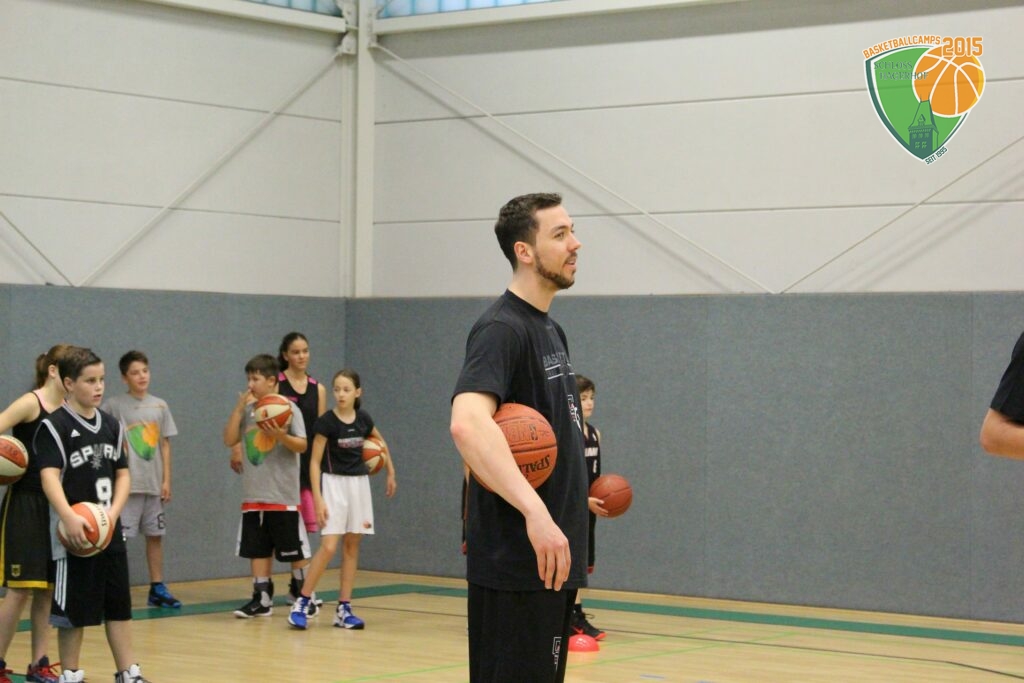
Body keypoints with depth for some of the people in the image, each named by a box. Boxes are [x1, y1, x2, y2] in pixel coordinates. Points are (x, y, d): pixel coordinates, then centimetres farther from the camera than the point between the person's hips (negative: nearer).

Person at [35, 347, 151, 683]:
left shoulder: (111, 425, 10)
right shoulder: (54, 426, -9)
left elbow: (123, 474, 12)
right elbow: (50, 476, -19)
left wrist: (114, 512, -6)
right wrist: (69, 518, -33)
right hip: (74, 534, -6)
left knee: (119, 604, 11)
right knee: (73, 608, 2)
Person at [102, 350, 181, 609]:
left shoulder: (160, 406, 9)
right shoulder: (114, 406, -3)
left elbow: (165, 445, 10)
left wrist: (166, 480, 6)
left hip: (154, 484, 4)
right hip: (127, 483, -4)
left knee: (155, 535, 10)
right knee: (118, 537, -5)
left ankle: (157, 588, 19)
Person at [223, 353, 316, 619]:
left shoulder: (288, 408, -5)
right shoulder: (247, 409, 8)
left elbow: (302, 445, -7)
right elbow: (229, 440, 2)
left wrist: (280, 436, -24)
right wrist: (239, 408, -5)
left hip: (283, 494, -5)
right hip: (253, 494, 5)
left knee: (294, 549, 1)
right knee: (257, 548, 7)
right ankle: (262, 599, 14)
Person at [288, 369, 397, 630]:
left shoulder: (363, 419, 1)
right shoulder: (326, 422, -12)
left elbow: (381, 443, 21)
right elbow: (315, 462, -11)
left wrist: (391, 473, 26)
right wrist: (318, 499, -17)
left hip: (359, 483, 5)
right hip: (334, 483, -5)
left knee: (352, 546, 6)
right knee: (328, 547, -14)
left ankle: (344, 609, 10)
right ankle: (302, 603, -5)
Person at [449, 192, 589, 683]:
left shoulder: (550, 331, 16)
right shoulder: (501, 328, -14)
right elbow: (467, 423, -31)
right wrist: (535, 511, -39)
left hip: (553, 557, 10)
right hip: (516, 564, -10)